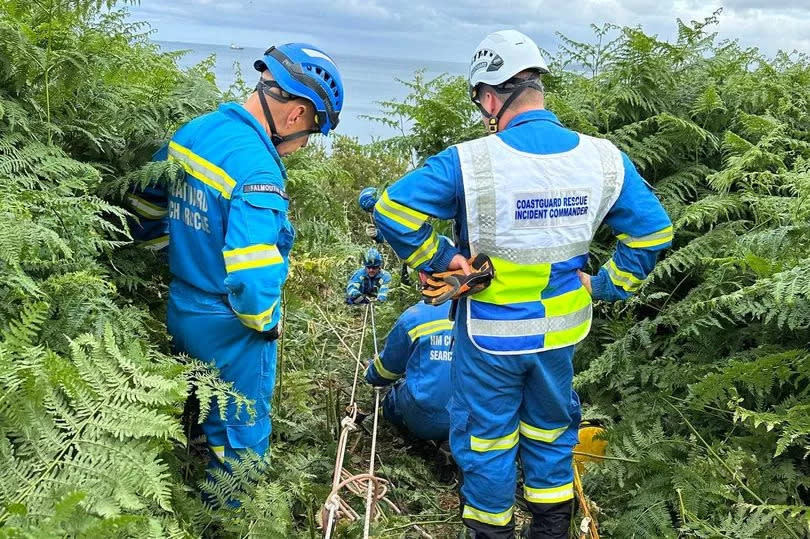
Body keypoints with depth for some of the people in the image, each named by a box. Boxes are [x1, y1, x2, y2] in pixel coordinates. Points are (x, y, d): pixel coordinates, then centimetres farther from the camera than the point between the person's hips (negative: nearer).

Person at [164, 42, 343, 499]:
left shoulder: (191, 131, -1)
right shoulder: (258, 169, -28)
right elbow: (250, 273, -35)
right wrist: (267, 322, -15)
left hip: (181, 310, 9)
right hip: (231, 328, -8)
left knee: (208, 425, 27)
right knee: (241, 440, 13)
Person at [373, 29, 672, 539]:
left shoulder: (469, 162, -22)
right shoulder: (603, 158, -9)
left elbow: (393, 210, -24)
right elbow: (653, 230, -1)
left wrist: (438, 258, -11)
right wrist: (606, 285, 6)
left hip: (490, 336, -4)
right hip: (561, 332, 4)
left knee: (486, 438, 17)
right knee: (551, 429, 25)